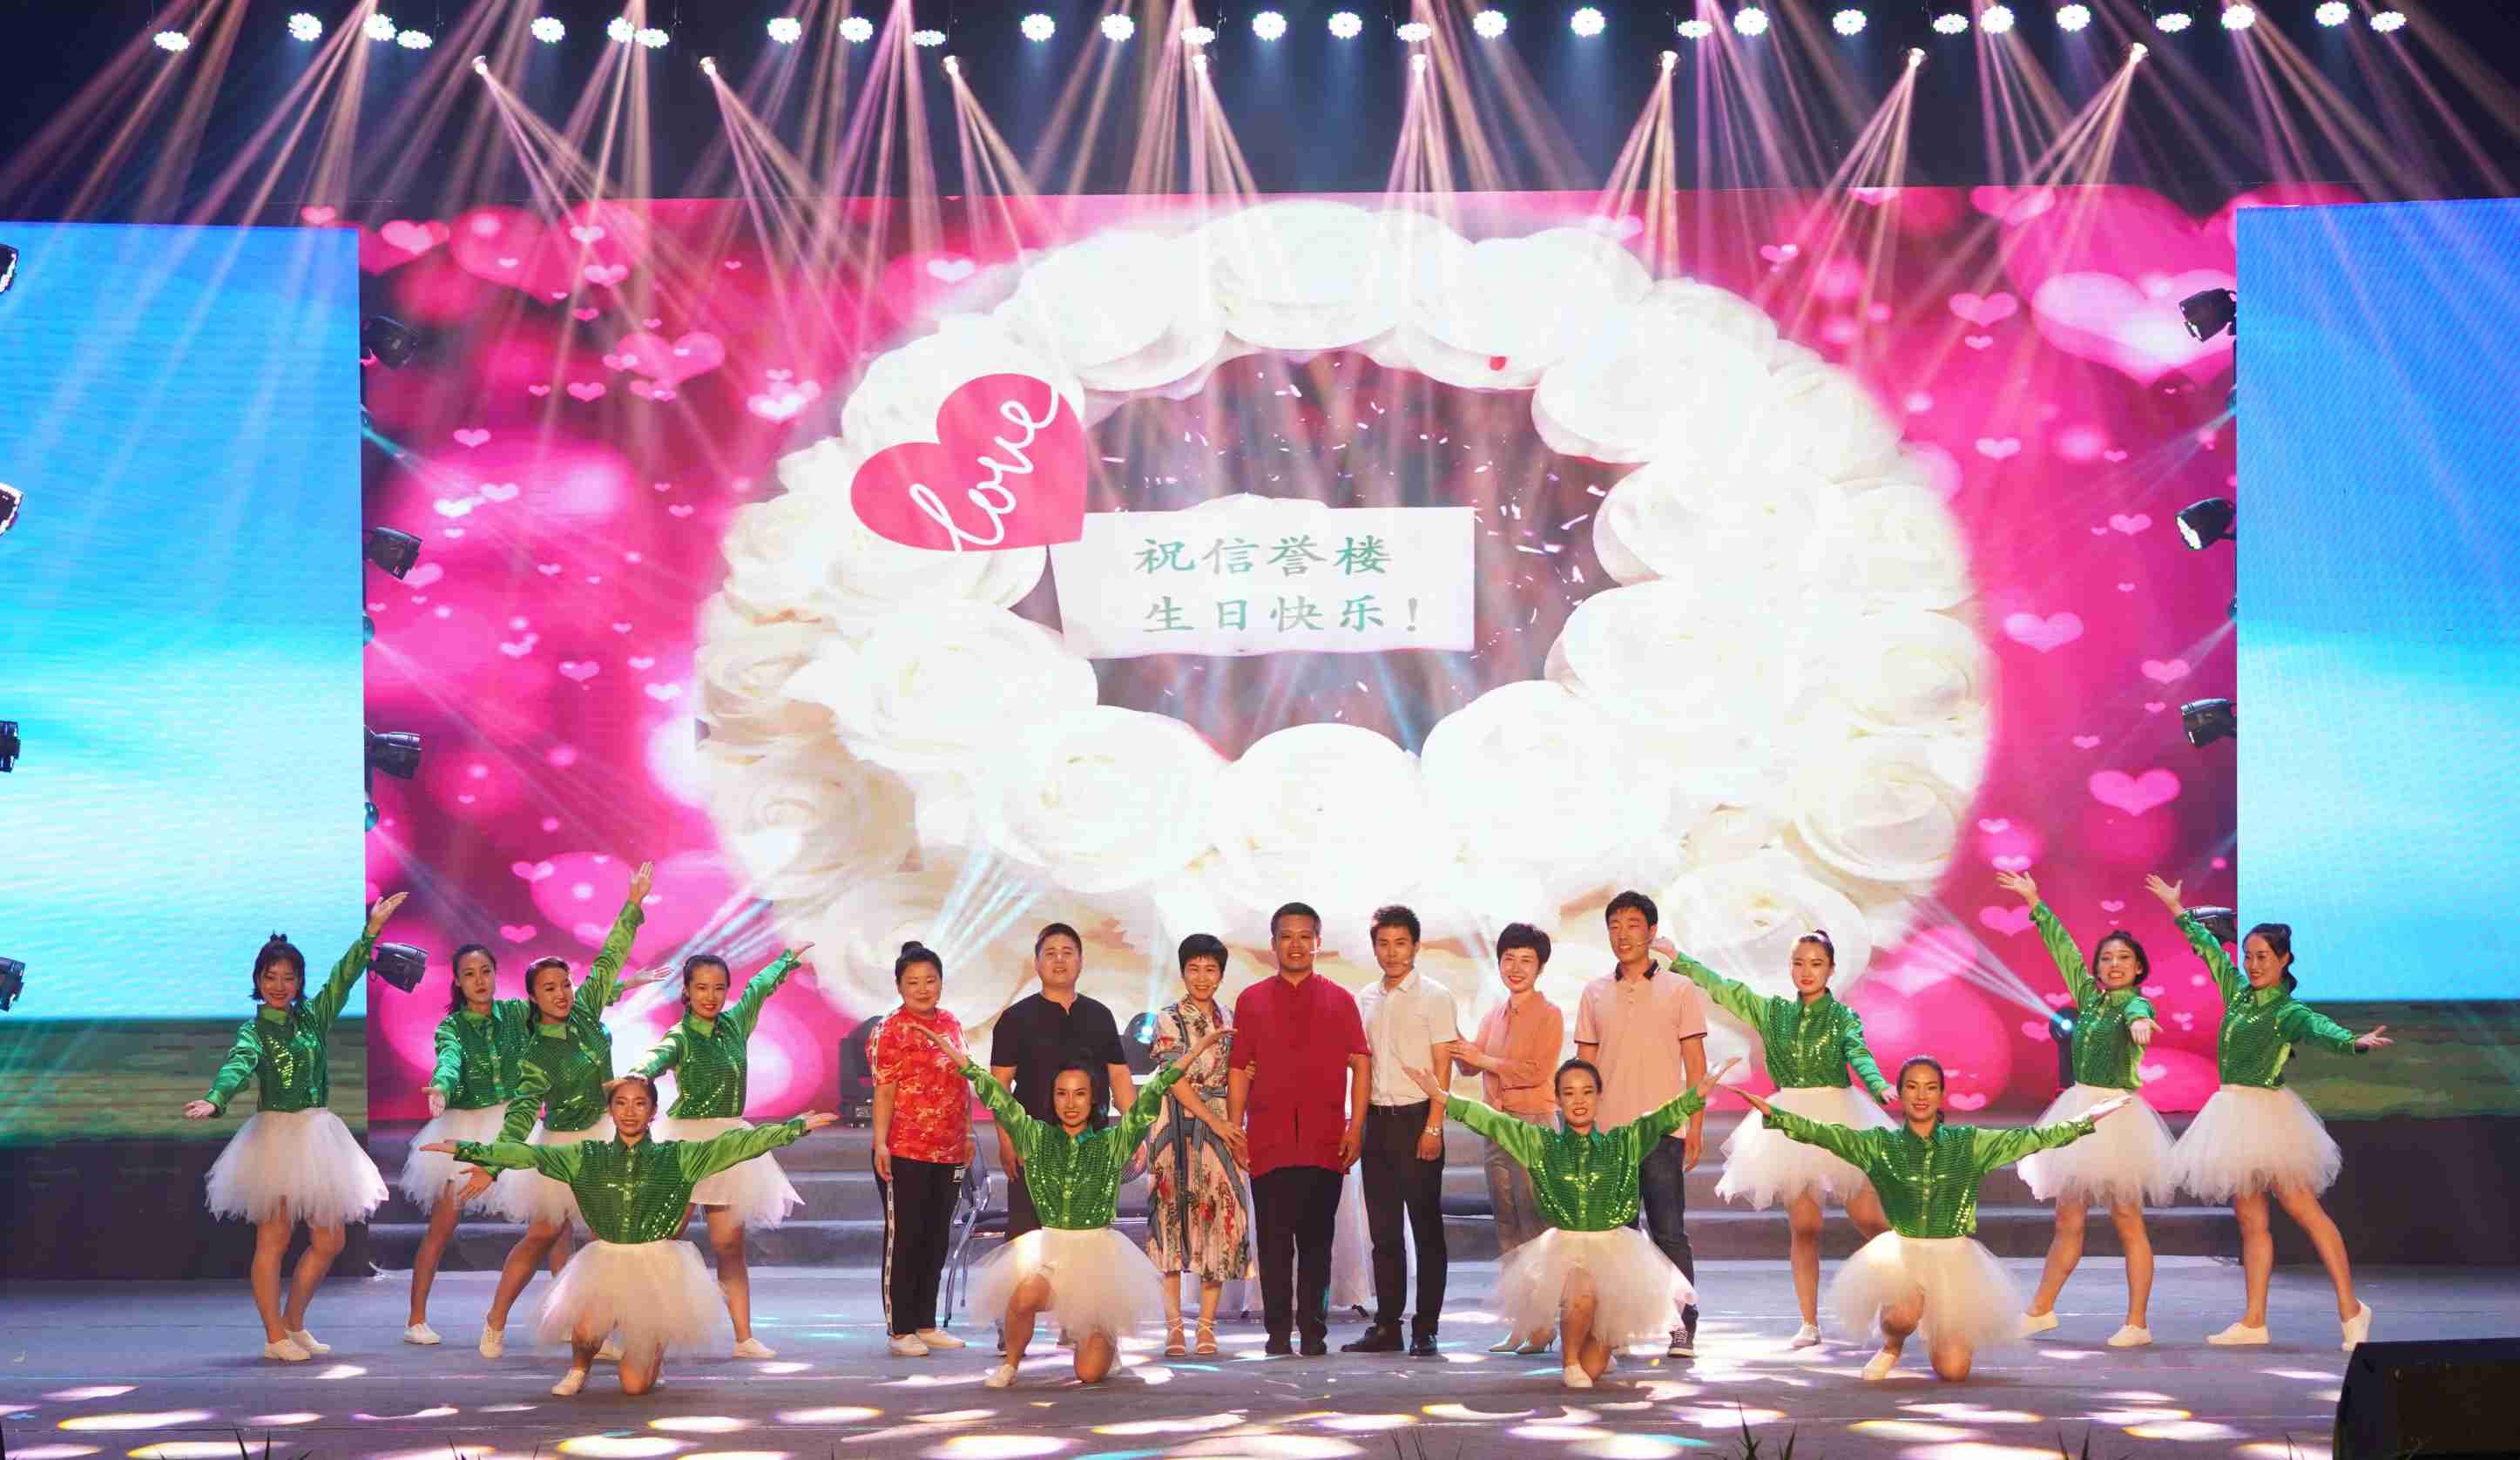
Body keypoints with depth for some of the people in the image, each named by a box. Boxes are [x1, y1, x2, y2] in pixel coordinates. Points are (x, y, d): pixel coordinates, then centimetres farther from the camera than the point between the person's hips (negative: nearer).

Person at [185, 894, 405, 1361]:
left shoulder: (312, 1016, 11)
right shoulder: (254, 1031, -4)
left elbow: (344, 976, 14)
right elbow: (237, 1067, -22)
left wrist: (371, 932, 7)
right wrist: (214, 1100, -41)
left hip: (317, 1137, 6)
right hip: (275, 1135, -6)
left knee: (328, 1241, 8)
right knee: (273, 1239, -5)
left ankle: (294, 1323, 22)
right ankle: (274, 1336, 1)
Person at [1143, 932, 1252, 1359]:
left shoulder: (1229, 1020, 14)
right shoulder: (1168, 1019, 0)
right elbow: (1175, 1078, -8)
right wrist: (1214, 1120, -14)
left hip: (1222, 1126, 4)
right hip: (1178, 1127, -4)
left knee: (1219, 1217, -3)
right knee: (1173, 1216, -5)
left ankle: (1207, 1326, 1)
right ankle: (1174, 1326, -3)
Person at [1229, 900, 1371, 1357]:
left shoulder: (1339, 1001, 10)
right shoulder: (1251, 1001, 10)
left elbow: (1360, 1064, 7)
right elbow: (1238, 1070, 9)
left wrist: (1355, 1127, -2)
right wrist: (1234, 1131, 2)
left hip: (1324, 1143, 0)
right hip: (1268, 1142, 0)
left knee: (1316, 1240, 2)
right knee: (1274, 1241, 1)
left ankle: (1313, 1331, 7)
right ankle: (1278, 1331, 5)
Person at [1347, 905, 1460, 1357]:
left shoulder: (1434, 997, -3)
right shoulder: (1366, 1001, 13)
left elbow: (1442, 1067, -7)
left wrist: (1433, 1128, -14)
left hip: (1417, 1118, -5)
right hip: (1378, 1120, 5)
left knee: (1426, 1227, -2)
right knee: (1383, 1229, 7)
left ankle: (1425, 1329, 0)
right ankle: (1386, 1325, 12)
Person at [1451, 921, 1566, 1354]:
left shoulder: (1548, 1015, -3)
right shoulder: (1494, 1017, 18)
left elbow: (1536, 1072, -12)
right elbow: (1469, 1066, 12)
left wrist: (1483, 1060, -9)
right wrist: (1457, 1047, -8)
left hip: (1534, 1126, -7)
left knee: (1535, 1226, -10)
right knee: (1507, 1229, 7)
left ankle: (1544, 1323, -8)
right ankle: (1520, 1323, 11)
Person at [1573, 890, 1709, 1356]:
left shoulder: (1679, 990, 3)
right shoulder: (1594, 993, 11)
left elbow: (1696, 1062, 2)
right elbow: (1584, 1066, 13)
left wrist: (1696, 1127, -5)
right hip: (1608, 1132, 3)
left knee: (1669, 1233, -5)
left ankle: (1683, 1324, -1)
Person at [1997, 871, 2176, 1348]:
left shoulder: (2136, 1004, -8)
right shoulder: (2089, 995, 9)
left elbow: (2136, 1014, -34)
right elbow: (2063, 947, 18)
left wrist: (2139, 1024, -57)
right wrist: (2034, 902, 24)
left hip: (2118, 1115, -6)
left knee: (2128, 1221, -1)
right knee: (2067, 1220, 12)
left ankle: (2137, 1322, 3)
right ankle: (2040, 1310, 20)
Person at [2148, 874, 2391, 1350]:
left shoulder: (2290, 1012, -8)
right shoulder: (2238, 993, 10)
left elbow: (2322, 1030, -29)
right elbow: (2210, 949, 24)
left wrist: (2356, 1043, -49)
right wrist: (2177, 909, 34)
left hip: (2268, 1113, -7)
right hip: (2234, 1114, 7)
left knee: (2302, 1208, -8)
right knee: (2250, 1221, 7)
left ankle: (2350, 1308, -4)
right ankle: (2253, 1322, 7)